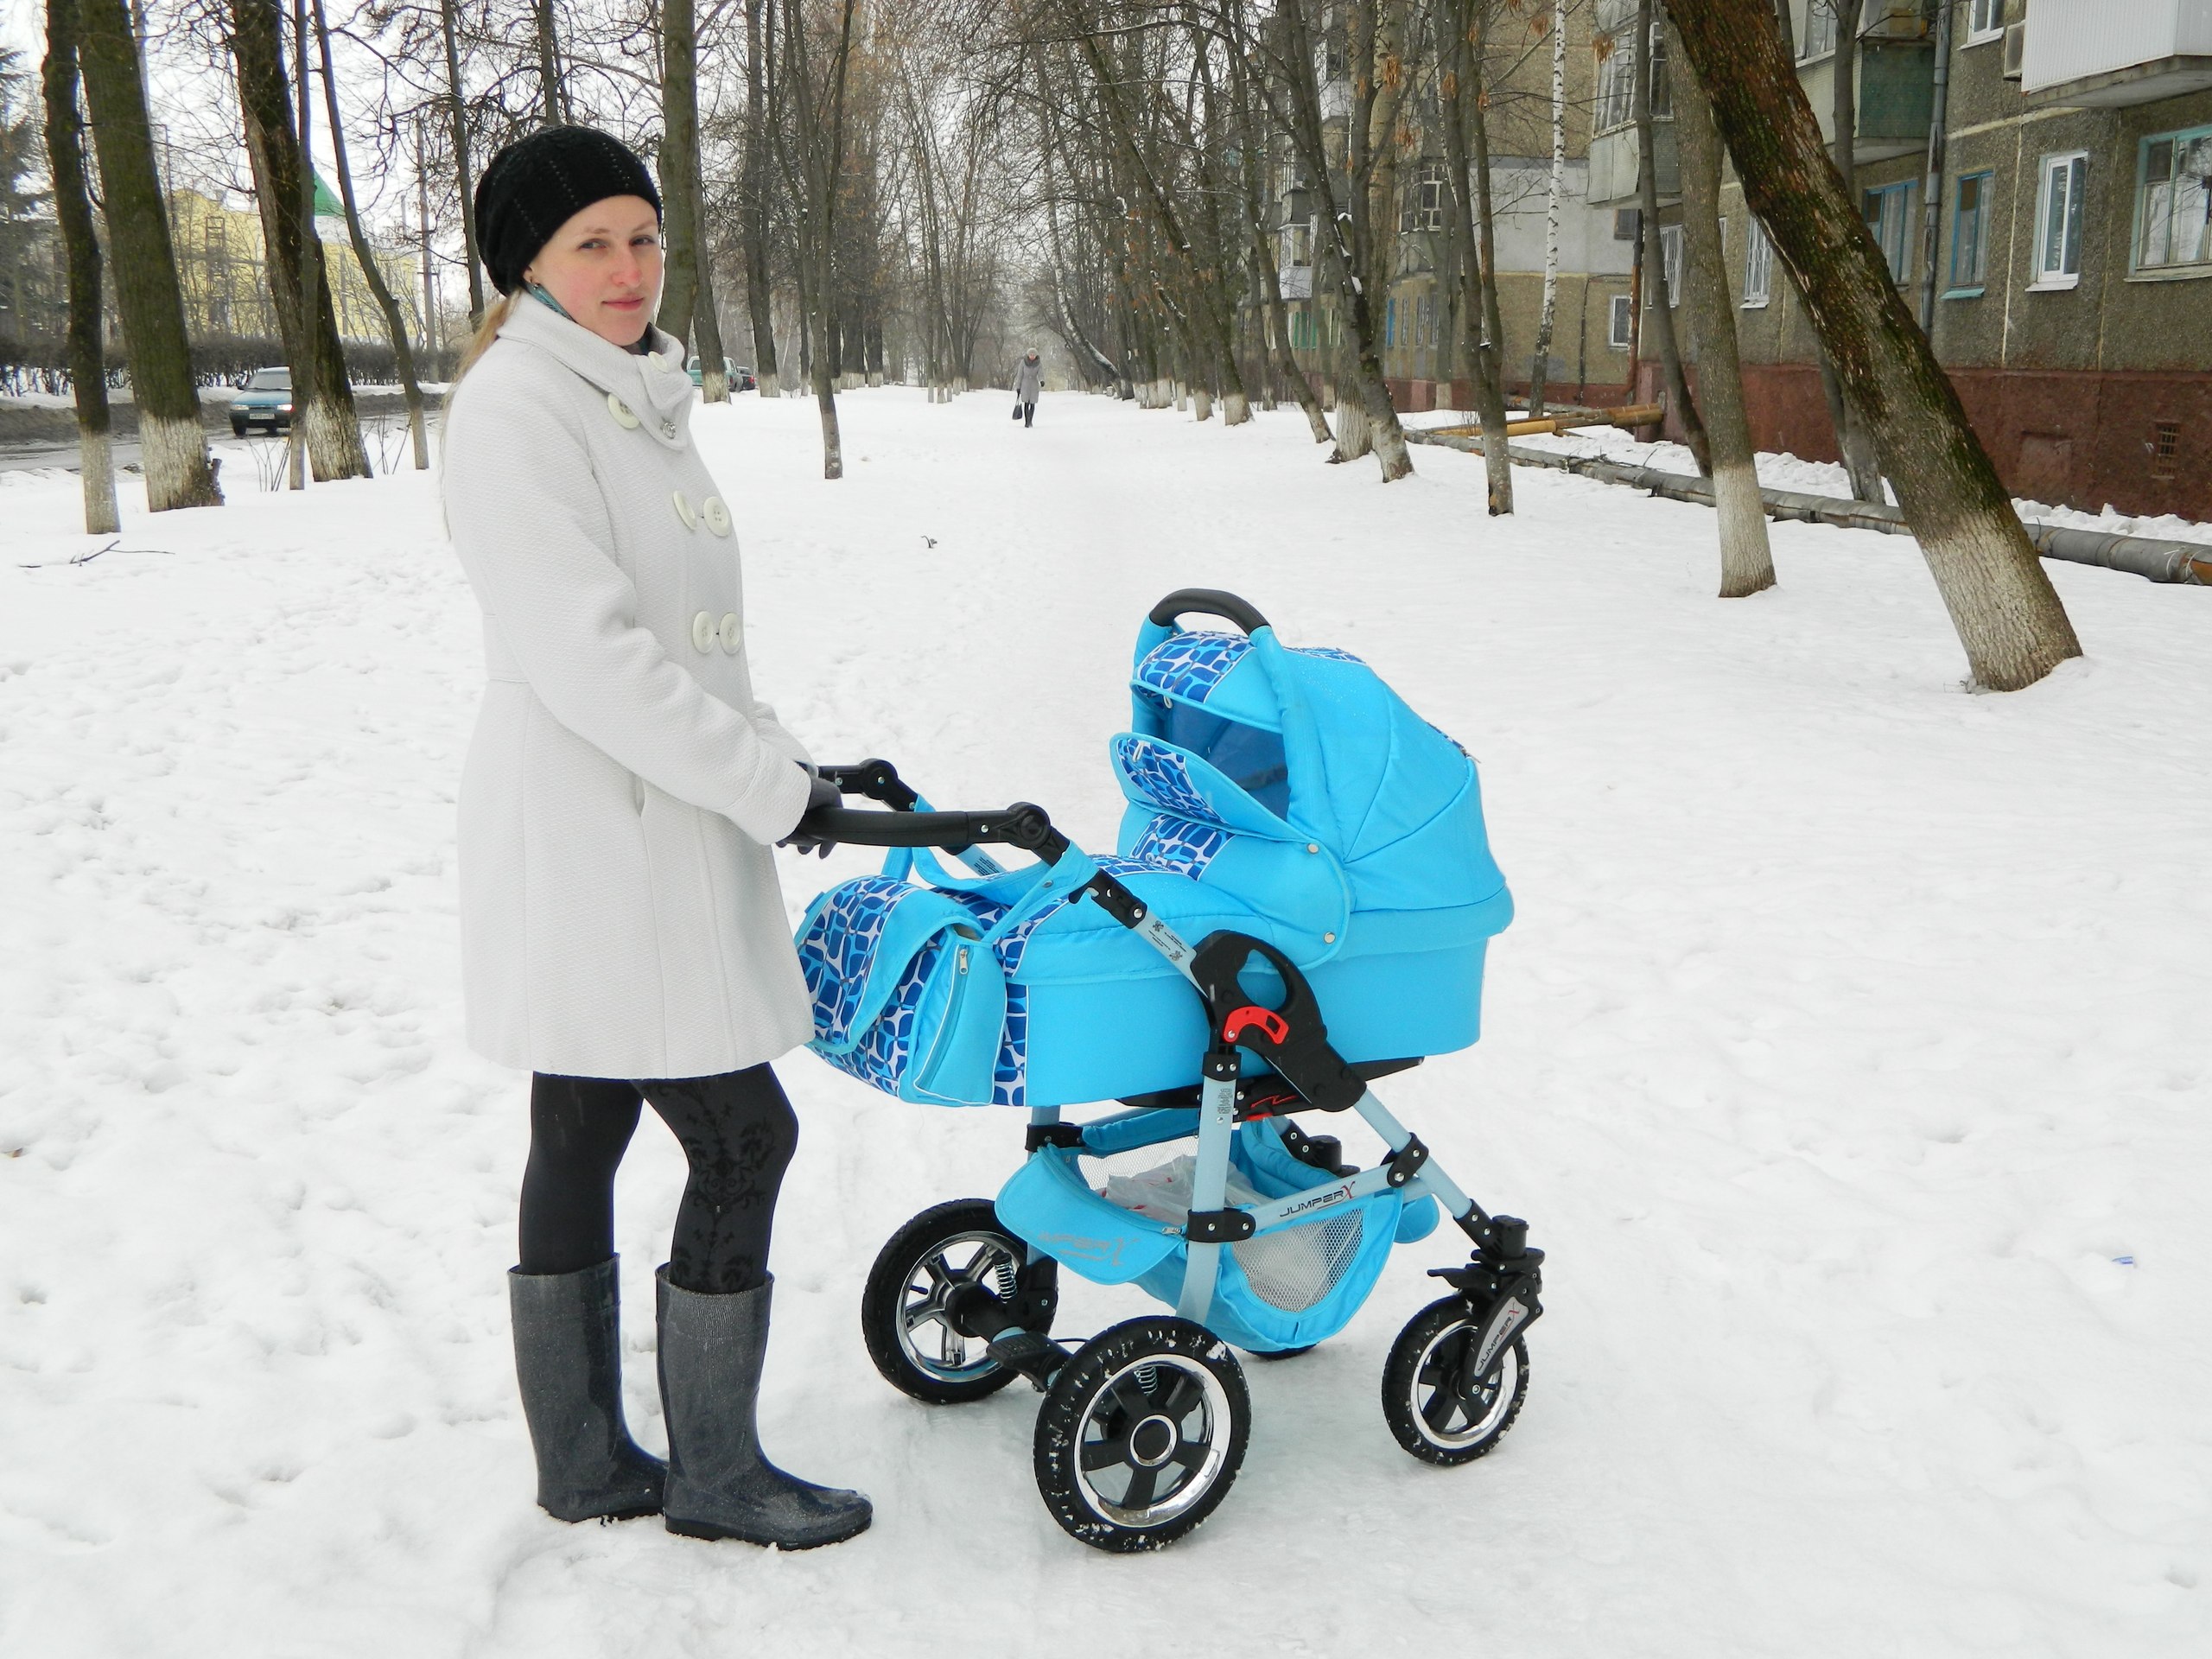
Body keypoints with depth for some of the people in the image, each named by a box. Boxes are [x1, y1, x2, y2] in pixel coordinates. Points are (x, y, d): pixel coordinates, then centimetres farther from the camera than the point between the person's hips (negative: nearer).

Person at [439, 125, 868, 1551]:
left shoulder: (634, 396, 16)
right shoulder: (516, 406, -14)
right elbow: (586, 656, -22)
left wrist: (783, 756, 11)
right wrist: (774, 786, -18)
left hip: (649, 830, 9)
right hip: (593, 834, -9)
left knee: (583, 1134, 13)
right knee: (744, 1136, -4)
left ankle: (586, 1464, 25)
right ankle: (715, 1474, 12)